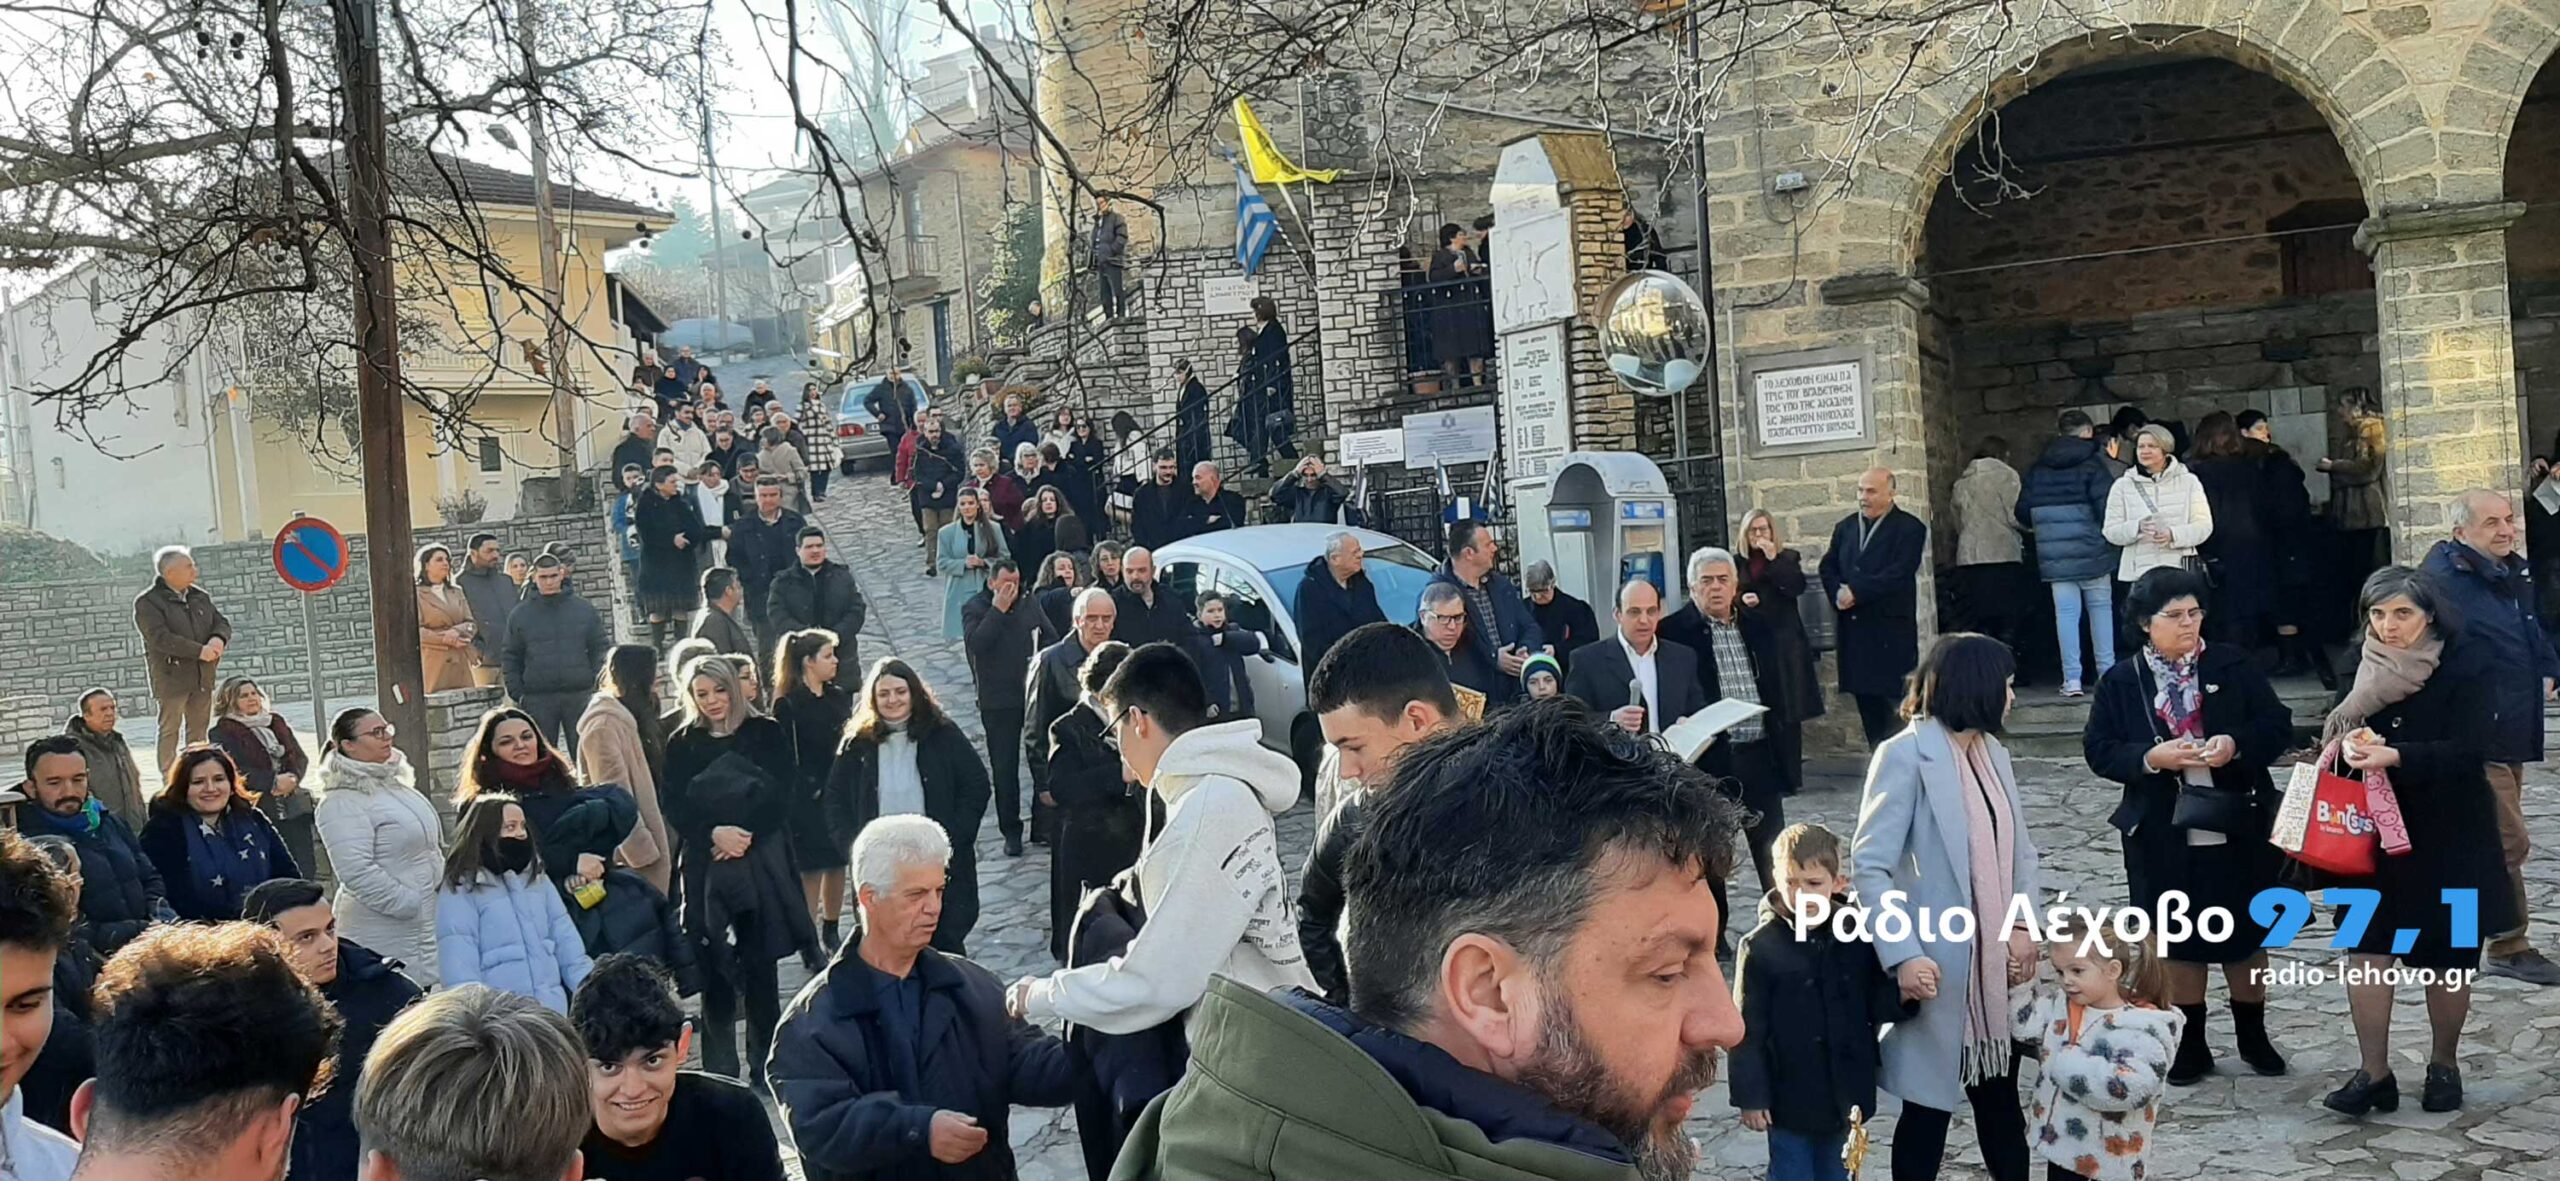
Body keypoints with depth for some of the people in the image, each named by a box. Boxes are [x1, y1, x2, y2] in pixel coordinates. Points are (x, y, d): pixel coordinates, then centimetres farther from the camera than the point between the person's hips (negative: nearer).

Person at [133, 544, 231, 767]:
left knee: (198, 731, 12)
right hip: (172, 676, -6)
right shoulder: (147, 603, -8)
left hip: (203, 677, 6)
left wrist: (218, 639, -12)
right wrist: (199, 651, -22)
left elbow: (222, 623, 13)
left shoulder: (200, 597, 13)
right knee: (170, 731, -3)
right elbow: (160, 638, -19)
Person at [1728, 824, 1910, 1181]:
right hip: (1790, 1095, -3)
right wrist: (1751, 1096, -9)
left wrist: (1901, 994, -18)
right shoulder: (1760, 947, -14)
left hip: (1846, 1092, 3)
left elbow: (1875, 1003, 4)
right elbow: (1748, 1030, -10)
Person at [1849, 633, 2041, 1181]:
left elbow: (2020, 851, 12)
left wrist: (2024, 927, -4)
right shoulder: (1905, 754, -13)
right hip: (1938, 968, -7)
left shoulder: (1993, 751, 11)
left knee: (2001, 1104, 14)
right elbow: (1869, 867, -18)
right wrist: (1905, 955, -25)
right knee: (1928, 1110, 6)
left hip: (1997, 966, 7)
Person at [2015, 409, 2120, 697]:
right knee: (2100, 607, 9)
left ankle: (2072, 678, -2)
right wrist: (2110, 534, 3)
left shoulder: (2038, 468, 7)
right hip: (2091, 551, -3)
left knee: (2065, 611, 2)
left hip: (2054, 554, 3)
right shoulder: (2092, 463, -6)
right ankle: (2107, 672, 11)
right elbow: (2105, 507, -14)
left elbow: (2023, 511, 7)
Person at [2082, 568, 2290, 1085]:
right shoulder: (2120, 682, -2)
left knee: (2245, 935, 13)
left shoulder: (2234, 665, -2)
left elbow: (2278, 726, -2)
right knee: (2176, 940, 10)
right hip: (2162, 834, 0)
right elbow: (2099, 749, -3)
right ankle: (2191, 1044, 23)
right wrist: (2150, 758, -20)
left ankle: (2253, 1036, 30)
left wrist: (2237, 744, -21)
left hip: (2237, 829, 0)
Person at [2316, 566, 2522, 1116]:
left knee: (2447, 956, 9)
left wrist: (2393, 756, -30)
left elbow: (2470, 749, -19)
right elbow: (2338, 731, 11)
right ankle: (2373, 1073, 4)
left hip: (2448, 836, -3)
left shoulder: (2468, 665, -11)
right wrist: (2352, 744, -13)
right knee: (2366, 947, -3)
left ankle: (2444, 1066, 27)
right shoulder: (2368, 668, 2)